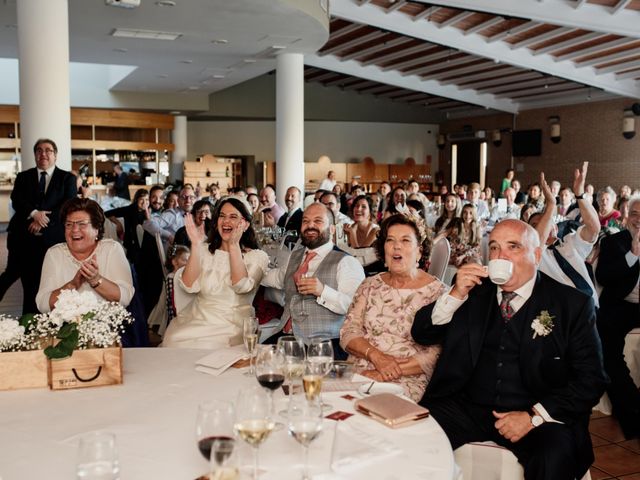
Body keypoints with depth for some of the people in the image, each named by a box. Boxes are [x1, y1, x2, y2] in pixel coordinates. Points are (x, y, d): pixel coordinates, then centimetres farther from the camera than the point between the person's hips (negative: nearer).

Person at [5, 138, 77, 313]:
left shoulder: (67, 178, 7)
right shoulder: (23, 177, 14)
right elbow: (16, 201, 0)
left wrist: (44, 220, -16)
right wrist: (34, 213, -20)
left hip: (54, 238, -2)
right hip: (24, 238, 2)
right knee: (30, 286, 6)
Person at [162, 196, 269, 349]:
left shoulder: (257, 256, 2)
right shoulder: (204, 250, 11)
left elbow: (242, 286, -16)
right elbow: (189, 285, -4)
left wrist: (233, 246, -15)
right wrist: (195, 245, -12)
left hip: (232, 324, -3)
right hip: (197, 317, 3)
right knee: (173, 340, -24)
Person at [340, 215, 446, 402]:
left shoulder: (437, 292, 0)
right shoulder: (370, 285, 14)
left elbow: (436, 354, -7)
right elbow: (347, 332, 8)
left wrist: (390, 372, -15)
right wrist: (376, 356, -11)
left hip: (406, 382, -4)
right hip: (357, 374, 4)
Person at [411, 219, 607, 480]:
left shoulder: (573, 304, 2)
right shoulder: (474, 290, 10)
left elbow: (591, 379, -1)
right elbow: (422, 334, 8)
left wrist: (534, 416, -13)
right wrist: (456, 295, -8)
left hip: (535, 413, -2)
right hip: (468, 407, 2)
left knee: (555, 456, -33)